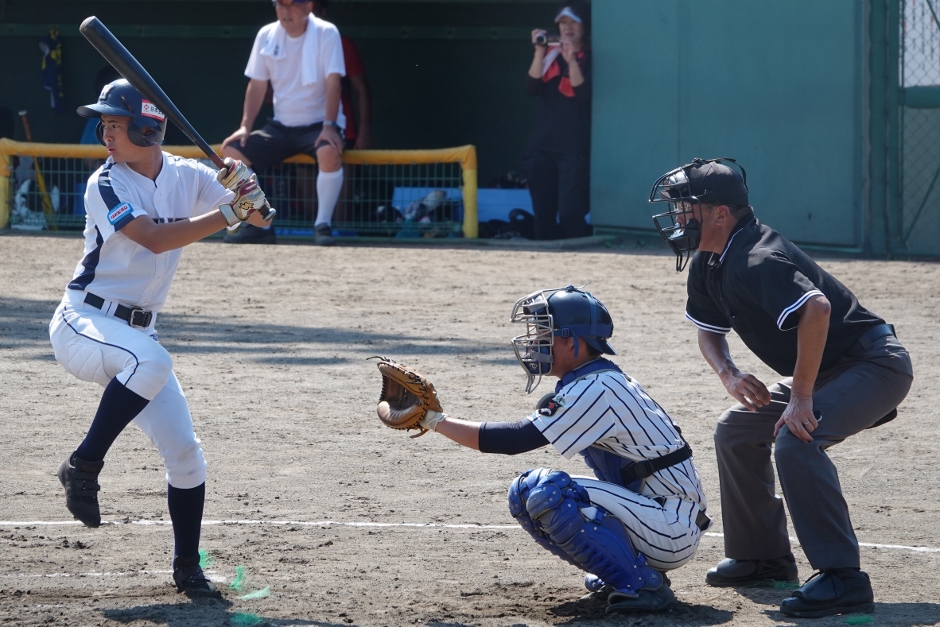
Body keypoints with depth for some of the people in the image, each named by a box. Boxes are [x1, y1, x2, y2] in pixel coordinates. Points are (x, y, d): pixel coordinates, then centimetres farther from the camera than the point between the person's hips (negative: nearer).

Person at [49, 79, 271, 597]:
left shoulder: (188, 177, 3)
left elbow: (258, 216, 1)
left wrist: (242, 187, -20)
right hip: (82, 324, -6)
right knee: (150, 359, -38)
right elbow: (155, 239, -27)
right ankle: (83, 466, -23)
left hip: (137, 333, 6)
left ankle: (187, 568, 14)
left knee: (184, 452, -1)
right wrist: (227, 212, -29)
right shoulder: (105, 185, -13)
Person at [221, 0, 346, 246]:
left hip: (318, 124, -5)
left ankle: (322, 224, -24)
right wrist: (245, 126, -6)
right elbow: (257, 85, 6)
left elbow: (333, 82, -17)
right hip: (281, 127, 5)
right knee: (231, 151, -12)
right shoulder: (266, 36, 2)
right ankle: (257, 225, -3)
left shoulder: (326, 34, -10)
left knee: (329, 152, -38)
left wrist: (329, 126, -28)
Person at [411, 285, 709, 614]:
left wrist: (435, 420, -15)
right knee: (524, 494, 6)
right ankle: (619, 574, 9)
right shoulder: (602, 381, 12)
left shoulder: (595, 390, -19)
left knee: (544, 490, -24)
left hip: (672, 530, -10)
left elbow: (514, 440, -21)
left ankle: (641, 584, -17)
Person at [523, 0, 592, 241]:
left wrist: (572, 61, -23)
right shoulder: (549, 54, 12)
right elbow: (532, 88, -1)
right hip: (542, 144, 5)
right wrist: (539, 52, -11)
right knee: (543, 213, 5)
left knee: (570, 213, -15)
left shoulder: (590, 58, 0)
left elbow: (585, 95, -13)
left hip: (574, 147, -5)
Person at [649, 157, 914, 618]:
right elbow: (709, 329, 20)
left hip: (876, 364, -11)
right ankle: (762, 557, 28)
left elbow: (816, 308, -43)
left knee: (794, 439, -32)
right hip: (826, 371, 11)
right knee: (736, 431, 17)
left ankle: (843, 579, -31)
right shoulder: (708, 266, 5)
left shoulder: (755, 261, -27)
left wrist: (801, 395, -36)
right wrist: (728, 374, -3)